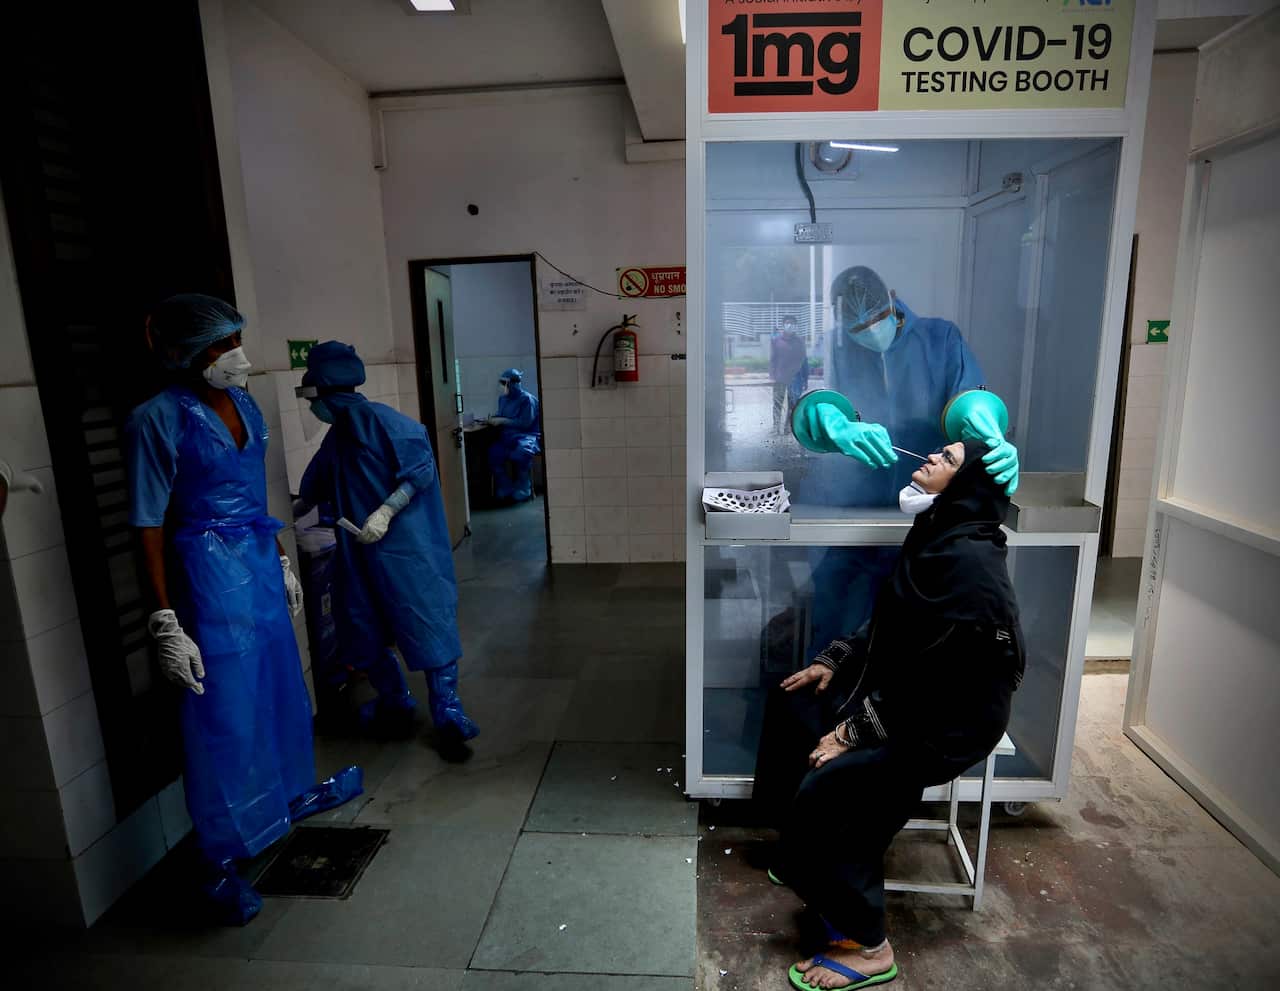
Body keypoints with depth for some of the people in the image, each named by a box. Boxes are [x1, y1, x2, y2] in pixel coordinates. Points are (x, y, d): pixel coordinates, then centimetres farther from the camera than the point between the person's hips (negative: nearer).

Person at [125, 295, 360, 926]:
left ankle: (293, 793, 44)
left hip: (260, 560, 7)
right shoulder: (159, 419, -15)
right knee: (225, 713, 1)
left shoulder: (242, 403, 5)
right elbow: (149, 526, -14)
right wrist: (167, 622, -16)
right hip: (209, 571, -7)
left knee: (281, 686, 20)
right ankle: (221, 863, 19)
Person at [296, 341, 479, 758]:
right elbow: (315, 487, 30)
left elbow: (421, 469, -20)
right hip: (361, 553, 9)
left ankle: (448, 715, 4)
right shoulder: (336, 437, 14)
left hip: (406, 549, -9)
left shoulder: (381, 421, -12)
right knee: (364, 635, 14)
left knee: (426, 627, -5)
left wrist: (385, 513, -25)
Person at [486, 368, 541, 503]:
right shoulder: (502, 398, 14)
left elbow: (525, 423, -14)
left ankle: (523, 489, -16)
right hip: (508, 436, 6)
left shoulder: (527, 399, -8)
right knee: (493, 454, -25)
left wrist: (502, 421, -13)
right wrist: (494, 419, 5)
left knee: (521, 451, -39)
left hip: (527, 435, -6)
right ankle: (505, 489, -12)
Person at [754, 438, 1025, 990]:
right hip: (904, 694, 10)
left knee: (827, 787, -24)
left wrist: (853, 732, -19)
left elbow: (930, 677, -26)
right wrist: (831, 660, 6)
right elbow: (888, 629, 15)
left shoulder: (967, 561, -26)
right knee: (792, 703, 15)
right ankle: (802, 851, 30)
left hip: (947, 724, -10)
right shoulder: (936, 536, 5)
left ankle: (866, 946, -1)